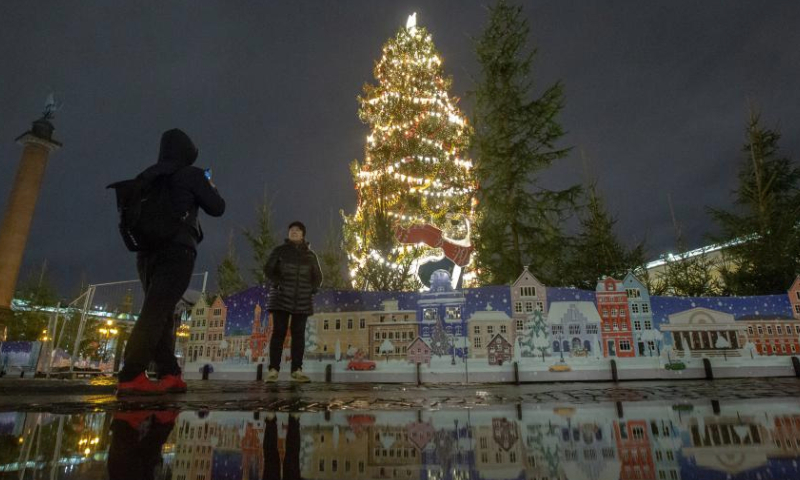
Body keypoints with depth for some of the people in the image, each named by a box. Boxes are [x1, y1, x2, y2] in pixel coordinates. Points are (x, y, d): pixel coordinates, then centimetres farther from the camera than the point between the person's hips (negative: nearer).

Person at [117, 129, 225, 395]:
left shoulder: (148, 177, 20)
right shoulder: (192, 174, 2)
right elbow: (217, 208, 4)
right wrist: (211, 189, 23)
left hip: (147, 251, 7)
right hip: (177, 251, -6)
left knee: (160, 314, 8)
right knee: (156, 312, -14)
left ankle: (169, 375, 3)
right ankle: (131, 376, -22)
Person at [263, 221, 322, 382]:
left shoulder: (310, 255, 12)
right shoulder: (280, 250, 6)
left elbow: (317, 276, 16)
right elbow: (268, 269, 0)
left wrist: (313, 289, -2)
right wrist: (277, 283, -14)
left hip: (302, 300, 2)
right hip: (282, 297, -2)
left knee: (298, 333, 1)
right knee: (279, 332, -5)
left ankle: (297, 370, 4)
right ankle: (273, 369, -3)